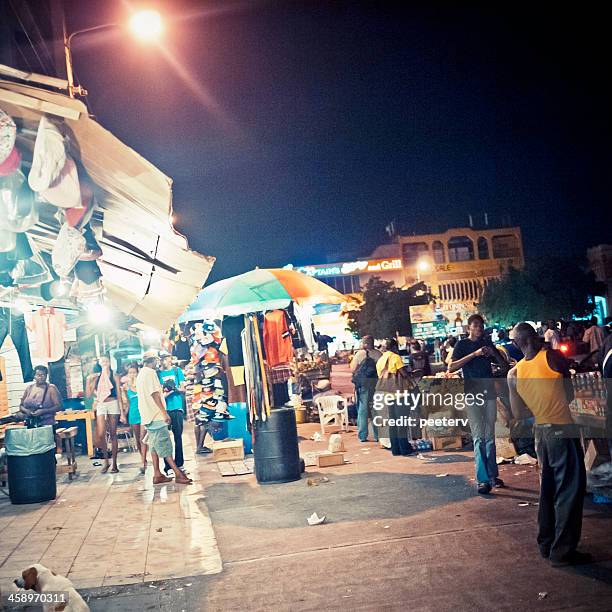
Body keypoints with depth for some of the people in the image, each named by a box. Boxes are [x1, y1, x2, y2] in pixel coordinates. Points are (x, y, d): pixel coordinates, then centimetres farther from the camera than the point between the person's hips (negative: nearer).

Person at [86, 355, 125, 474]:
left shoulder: (114, 376, 3)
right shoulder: (96, 377, 8)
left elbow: (119, 395, 1)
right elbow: (88, 394, 4)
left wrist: (122, 412, -4)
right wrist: (88, 380, -7)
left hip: (113, 404, -1)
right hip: (100, 406, 2)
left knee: (112, 434, 3)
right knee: (100, 435, -9)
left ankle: (114, 463, 10)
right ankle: (106, 460, 10)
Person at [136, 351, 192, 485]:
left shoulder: (141, 374, 18)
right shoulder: (151, 373, -12)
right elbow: (154, 394, -19)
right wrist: (164, 413, -20)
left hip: (148, 415, 10)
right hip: (156, 414, -10)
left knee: (155, 445, 10)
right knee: (165, 445, -11)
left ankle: (157, 475, 10)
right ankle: (178, 474, -12)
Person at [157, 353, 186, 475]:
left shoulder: (177, 370, 7)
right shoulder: (157, 373, 4)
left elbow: (183, 389, 5)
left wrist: (175, 388, -16)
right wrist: (163, 394, -19)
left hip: (177, 407, 1)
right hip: (163, 409, -1)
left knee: (178, 436, 5)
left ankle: (179, 464, 14)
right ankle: (167, 466, 5)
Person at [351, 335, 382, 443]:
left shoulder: (360, 353, -5)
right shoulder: (379, 354, 1)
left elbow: (353, 368, -3)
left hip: (363, 382, -2)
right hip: (376, 382, 2)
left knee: (363, 409, 4)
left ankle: (362, 436, 3)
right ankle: (377, 435, 12)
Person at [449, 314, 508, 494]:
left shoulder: (487, 343, 14)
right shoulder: (462, 344, 2)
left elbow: (504, 367, 11)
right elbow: (451, 367, -13)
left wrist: (493, 353, -7)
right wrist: (474, 354, -19)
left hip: (489, 392, 4)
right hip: (472, 393, -4)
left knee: (490, 436, 9)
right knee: (478, 437, -7)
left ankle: (492, 475, 16)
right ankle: (483, 480, -8)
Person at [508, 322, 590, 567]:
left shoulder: (514, 373, 2)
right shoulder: (552, 357, -11)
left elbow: (517, 413, 6)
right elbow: (570, 395, -1)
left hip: (541, 431, 6)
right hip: (562, 429, -6)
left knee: (548, 488, 17)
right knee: (570, 489, 0)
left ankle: (546, 543, 25)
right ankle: (563, 551, 2)